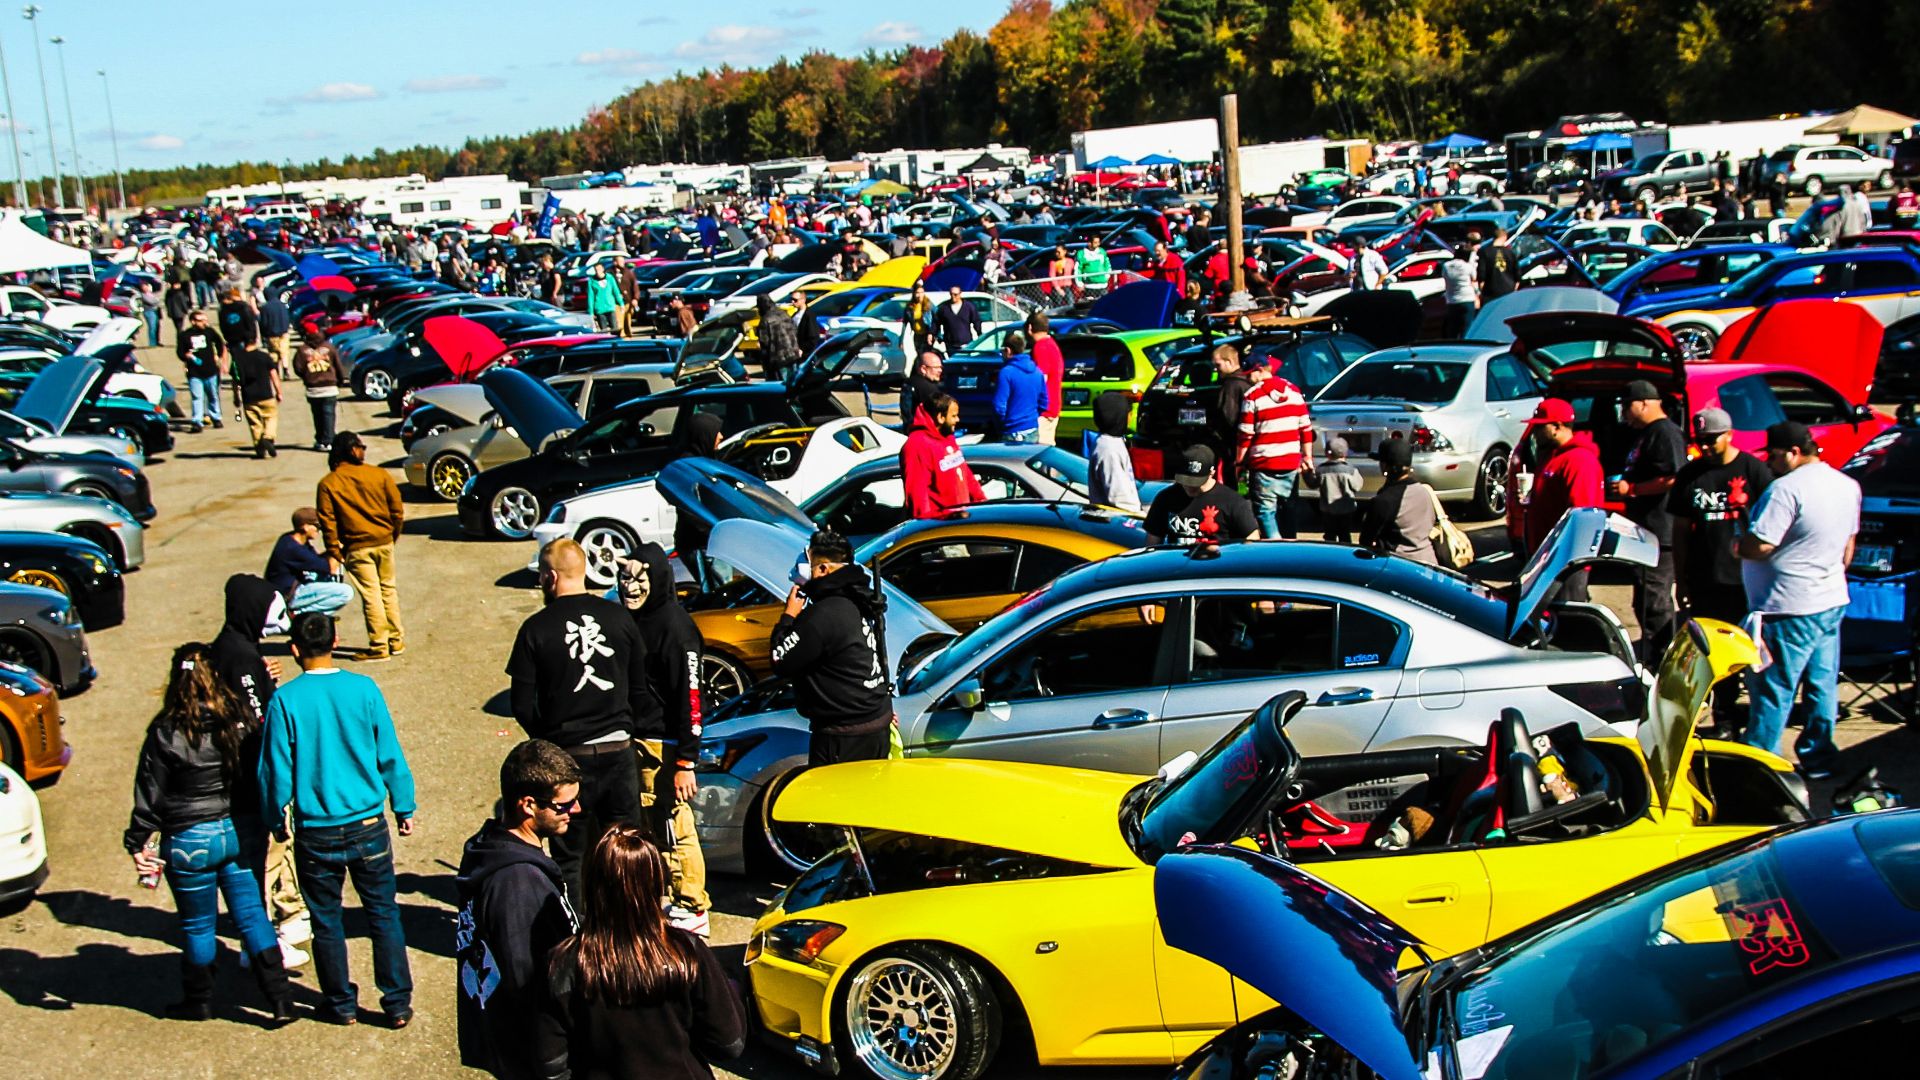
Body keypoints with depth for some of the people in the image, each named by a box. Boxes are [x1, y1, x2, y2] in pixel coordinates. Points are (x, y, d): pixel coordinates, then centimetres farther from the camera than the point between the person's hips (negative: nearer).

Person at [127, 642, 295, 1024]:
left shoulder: (166, 733, -13)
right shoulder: (238, 721, -5)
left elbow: (150, 795, -9)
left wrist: (137, 844, -2)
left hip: (189, 842, -3)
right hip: (237, 834, 3)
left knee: (198, 926, 13)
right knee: (252, 917, 9)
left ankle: (198, 1001, 30)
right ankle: (281, 1001, 7)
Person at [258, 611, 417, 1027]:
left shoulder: (285, 700, -11)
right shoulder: (363, 689, -7)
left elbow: (276, 770, -5)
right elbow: (390, 756, -1)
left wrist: (276, 821, 11)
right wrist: (404, 809, 11)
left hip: (316, 833, -1)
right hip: (367, 825, 1)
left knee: (326, 921, 14)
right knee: (384, 914, 11)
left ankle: (342, 1004, 24)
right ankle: (398, 1004, 14)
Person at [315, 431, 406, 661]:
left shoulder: (327, 484, -6)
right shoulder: (380, 474, -3)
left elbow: (328, 521, -8)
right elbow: (397, 510, 0)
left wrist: (334, 552, -1)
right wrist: (394, 535, 16)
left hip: (356, 548, -2)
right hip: (384, 542, 2)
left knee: (370, 595, 3)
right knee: (388, 590, 16)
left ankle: (379, 646, 5)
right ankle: (396, 641, 21)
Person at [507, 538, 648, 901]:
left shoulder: (536, 629, -9)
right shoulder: (619, 618, 0)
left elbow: (522, 704, -6)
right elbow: (640, 687, 6)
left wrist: (547, 739, 9)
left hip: (567, 755, -3)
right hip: (618, 751, 3)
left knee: (570, 857, 9)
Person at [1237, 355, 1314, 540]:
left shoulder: (1253, 396, -9)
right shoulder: (1294, 390, 7)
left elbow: (1245, 435, -9)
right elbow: (1306, 427, 9)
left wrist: (1238, 461, 1)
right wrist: (1307, 456, 16)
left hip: (1264, 465, -5)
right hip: (1291, 462, 5)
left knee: (1265, 510, -2)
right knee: (1287, 507, 18)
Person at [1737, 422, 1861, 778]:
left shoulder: (1787, 488, -20)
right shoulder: (1848, 485, 9)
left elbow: (1758, 546, -23)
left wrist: (1735, 545, -3)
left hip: (1789, 609, -9)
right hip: (1833, 601, 9)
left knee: (1772, 691, -2)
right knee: (1822, 687, 14)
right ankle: (1819, 760, 22)